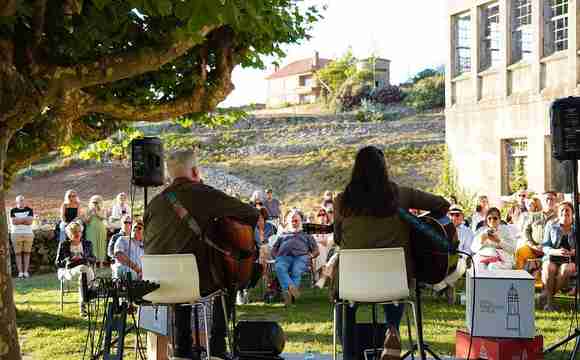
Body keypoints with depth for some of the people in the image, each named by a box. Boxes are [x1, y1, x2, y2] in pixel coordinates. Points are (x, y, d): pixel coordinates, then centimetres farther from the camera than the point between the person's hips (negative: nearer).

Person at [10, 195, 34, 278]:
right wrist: (25, 219, -6)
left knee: (27, 253, 0)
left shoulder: (29, 210, 9)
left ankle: (26, 272, 2)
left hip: (28, 234, 1)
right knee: (18, 253, -3)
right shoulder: (13, 211, 7)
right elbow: (13, 222, -8)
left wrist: (18, 220, -5)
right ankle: (20, 272, -2)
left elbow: (30, 221, -4)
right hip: (16, 234, -1)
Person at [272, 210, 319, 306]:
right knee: (280, 268, -38)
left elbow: (316, 250, 26)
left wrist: (310, 256, 4)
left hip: (301, 256, -1)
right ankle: (291, 287, -58)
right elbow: (274, 249, 32)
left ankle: (288, 292, -55)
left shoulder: (307, 235, 38)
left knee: (296, 272, -37)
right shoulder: (283, 235, 42)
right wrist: (277, 257, 9)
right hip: (283, 256, 1)